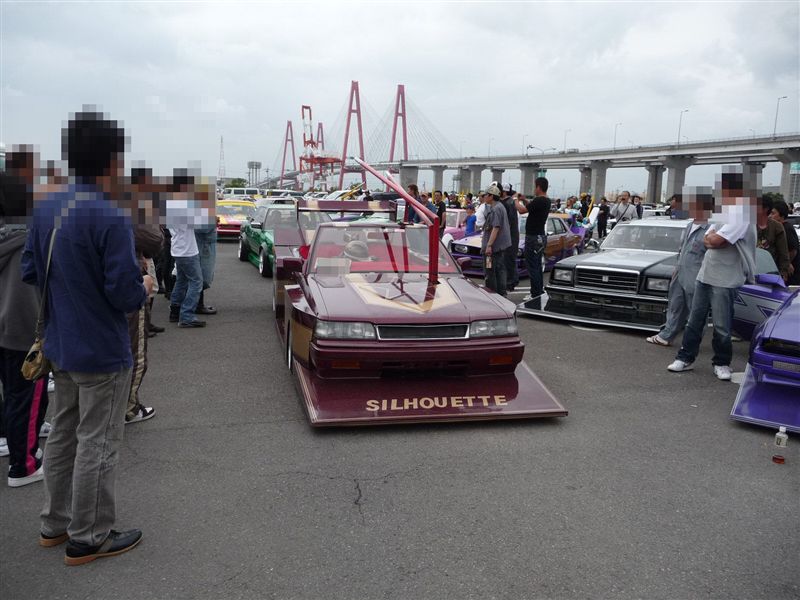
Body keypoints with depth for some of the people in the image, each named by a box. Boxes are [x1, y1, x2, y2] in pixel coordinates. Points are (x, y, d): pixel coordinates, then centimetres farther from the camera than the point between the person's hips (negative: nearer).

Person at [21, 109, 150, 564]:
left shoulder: (46, 208, 2)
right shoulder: (110, 218, -23)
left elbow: (30, 272, 9)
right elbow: (125, 293, -24)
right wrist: (145, 288, -3)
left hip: (60, 348, 8)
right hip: (102, 354, -8)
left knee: (62, 436, 20)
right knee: (97, 446, 5)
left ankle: (55, 523, 35)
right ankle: (89, 539, 19)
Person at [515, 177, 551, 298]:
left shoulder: (538, 200, -20)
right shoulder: (546, 201, 10)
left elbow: (521, 210, -21)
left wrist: (516, 200, -4)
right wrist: (524, 201, 16)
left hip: (533, 237, -10)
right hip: (541, 237, 10)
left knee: (532, 267, -5)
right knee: (538, 267, 17)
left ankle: (536, 295, -4)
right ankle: (540, 292, 24)